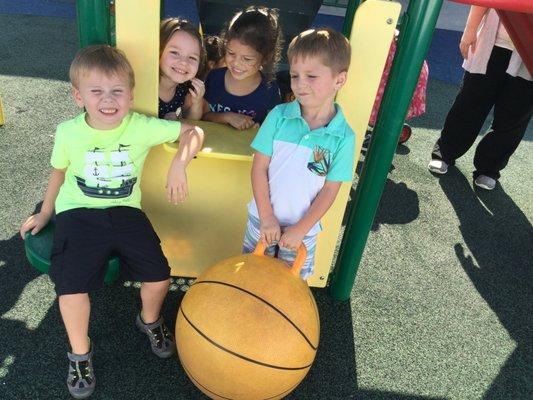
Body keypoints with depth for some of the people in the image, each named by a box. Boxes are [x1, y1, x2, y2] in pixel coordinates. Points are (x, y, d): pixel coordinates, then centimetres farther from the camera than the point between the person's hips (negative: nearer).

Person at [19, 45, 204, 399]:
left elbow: (192, 133, -8)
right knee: (72, 286, -17)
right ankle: (80, 352, 14)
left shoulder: (142, 127, -11)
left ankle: (150, 320, 28)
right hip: (78, 213, 0)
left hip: (125, 211, 1)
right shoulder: (68, 132, -6)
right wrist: (45, 213, 20)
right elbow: (59, 172, 12)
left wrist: (179, 164, -26)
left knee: (159, 277, -9)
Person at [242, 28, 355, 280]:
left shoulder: (344, 137, -15)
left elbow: (330, 190, -11)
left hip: (303, 227, -1)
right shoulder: (279, 116, -14)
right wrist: (266, 217, -13)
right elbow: (259, 167, -10)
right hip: (263, 217, 1)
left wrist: (300, 229, -13)